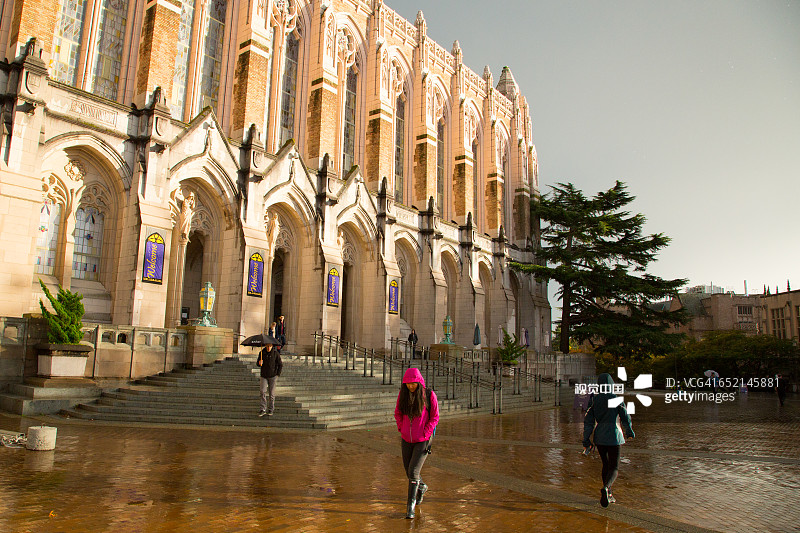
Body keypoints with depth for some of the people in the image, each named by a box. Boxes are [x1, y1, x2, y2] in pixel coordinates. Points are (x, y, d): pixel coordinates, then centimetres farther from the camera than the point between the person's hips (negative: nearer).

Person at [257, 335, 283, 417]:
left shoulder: (276, 353, -6)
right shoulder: (262, 353, 0)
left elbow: (280, 365, 0)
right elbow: (258, 364, 11)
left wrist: (277, 374, -5)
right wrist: (259, 363, -13)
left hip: (273, 376, -2)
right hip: (264, 376, 2)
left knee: (272, 393, 4)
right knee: (263, 391, -10)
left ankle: (271, 409, 16)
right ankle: (263, 409, -4)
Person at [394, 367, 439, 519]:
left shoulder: (429, 395, -14)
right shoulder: (403, 394, -4)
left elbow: (435, 417, -5)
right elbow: (397, 413, 11)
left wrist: (425, 434, -11)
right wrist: (402, 430, 1)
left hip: (423, 440, -4)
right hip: (406, 440, 4)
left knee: (413, 472, -12)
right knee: (408, 471, 16)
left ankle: (411, 506, 1)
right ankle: (421, 487, 47)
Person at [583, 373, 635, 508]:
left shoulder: (593, 400, -2)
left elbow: (588, 421, -2)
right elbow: (625, 418, -2)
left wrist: (586, 440, 3)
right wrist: (630, 432, 17)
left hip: (599, 436, 4)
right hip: (613, 436, -4)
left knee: (606, 465, 21)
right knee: (614, 468, 1)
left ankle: (608, 495, 26)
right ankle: (605, 488, -26)